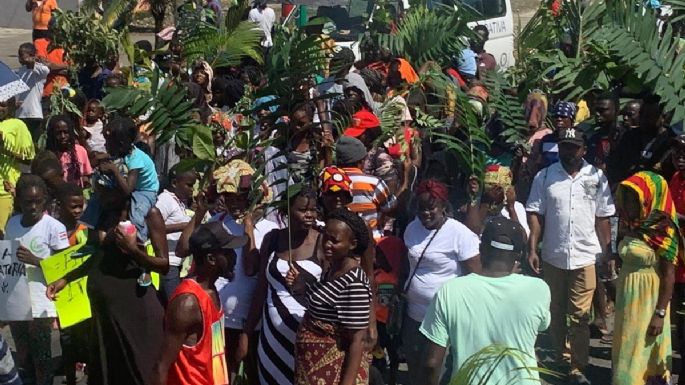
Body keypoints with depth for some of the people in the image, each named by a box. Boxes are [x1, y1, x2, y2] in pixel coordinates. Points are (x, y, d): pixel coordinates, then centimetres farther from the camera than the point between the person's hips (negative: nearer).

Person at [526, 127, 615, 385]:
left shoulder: (597, 177, 2)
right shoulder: (544, 177, 1)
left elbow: (603, 218, 5)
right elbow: (535, 215, 0)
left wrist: (607, 253, 3)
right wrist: (532, 249, -7)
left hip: (585, 257, -1)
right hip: (553, 256, 1)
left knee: (580, 317, -2)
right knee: (556, 313, 14)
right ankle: (559, 360, 30)